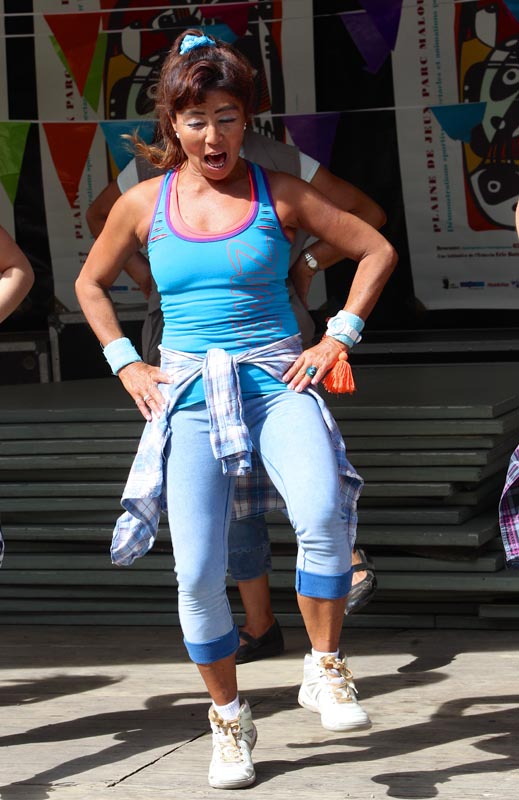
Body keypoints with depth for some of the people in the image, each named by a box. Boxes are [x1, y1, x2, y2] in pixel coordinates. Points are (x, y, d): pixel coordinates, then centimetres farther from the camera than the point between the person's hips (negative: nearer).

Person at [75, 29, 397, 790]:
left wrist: (338, 337, 1)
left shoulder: (280, 194, 1)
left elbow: (377, 251, 8)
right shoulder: (143, 204, 5)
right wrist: (126, 364, 10)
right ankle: (228, 716, 16)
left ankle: (326, 669, -9)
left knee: (323, 513, -30)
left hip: (278, 382, -1)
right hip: (190, 396, 2)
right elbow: (91, 284, 21)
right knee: (197, 574, -6)